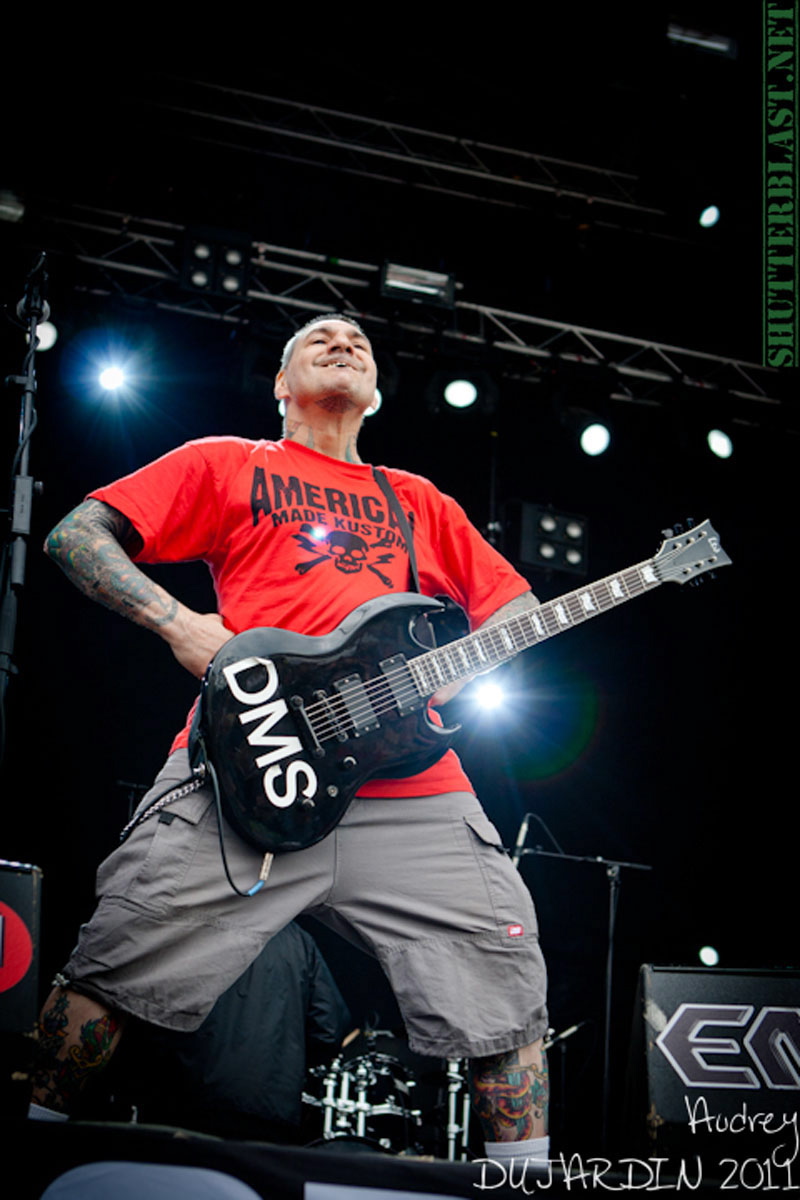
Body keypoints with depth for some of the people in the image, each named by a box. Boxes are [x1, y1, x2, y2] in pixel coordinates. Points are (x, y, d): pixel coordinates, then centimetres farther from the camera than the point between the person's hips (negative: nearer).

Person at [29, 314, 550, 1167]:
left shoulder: (419, 502, 28)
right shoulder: (229, 465, 17)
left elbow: (517, 604, 27)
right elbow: (76, 535, 10)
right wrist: (177, 624, -6)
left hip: (411, 785, 3)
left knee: (508, 984, -4)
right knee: (115, 966, -11)